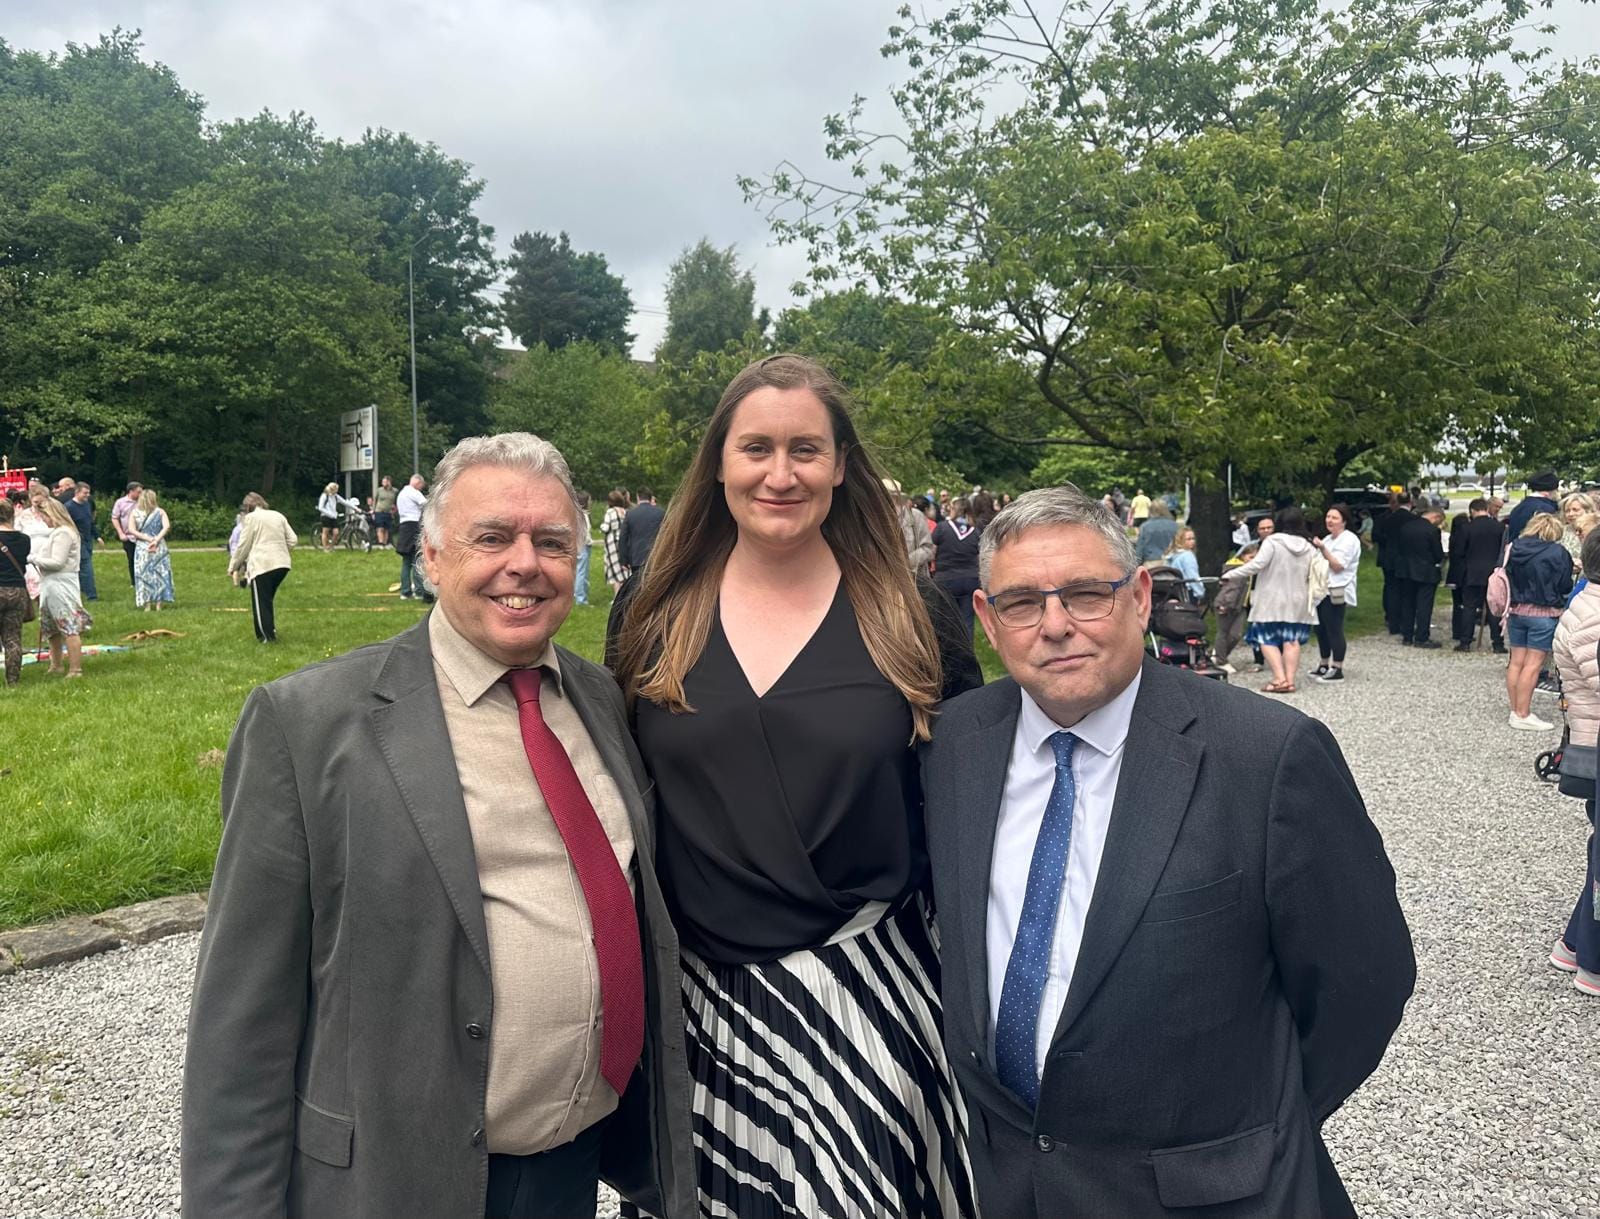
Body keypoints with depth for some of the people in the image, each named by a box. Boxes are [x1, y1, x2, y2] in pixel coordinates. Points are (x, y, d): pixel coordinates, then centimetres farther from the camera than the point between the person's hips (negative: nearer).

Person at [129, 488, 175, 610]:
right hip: (159, 547, 0)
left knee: (144, 574, 6)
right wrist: (156, 540, -15)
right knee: (160, 574, 7)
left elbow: (132, 531, -7)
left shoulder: (135, 513, 1)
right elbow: (167, 527, -13)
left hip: (142, 547, 0)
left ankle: (147, 605, 4)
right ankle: (159, 604, 6)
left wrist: (148, 539, -9)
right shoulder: (160, 512, -1)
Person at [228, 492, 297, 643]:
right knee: (267, 600, 19)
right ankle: (270, 631, 19)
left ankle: (267, 636, 4)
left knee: (260, 602, 3)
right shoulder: (278, 515, 16)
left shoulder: (252, 517, 0)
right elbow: (292, 539, 12)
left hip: (262, 565, -6)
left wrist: (233, 567, 10)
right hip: (282, 564, 6)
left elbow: (243, 545, 0)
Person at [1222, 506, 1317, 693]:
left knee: (1267, 639, 1)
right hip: (1297, 603, 5)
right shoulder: (1309, 547, 4)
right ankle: (1290, 679, 3)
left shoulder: (1273, 541, -12)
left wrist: (1229, 575, -13)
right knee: (1291, 640, 8)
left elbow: (1257, 565, -19)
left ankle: (1280, 679, -10)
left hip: (1272, 602, -5)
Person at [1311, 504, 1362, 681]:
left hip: (1336, 592, -9)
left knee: (1334, 630, -7)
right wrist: (1315, 548, 12)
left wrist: (1322, 549, -22)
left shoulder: (1349, 539, -9)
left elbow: (1337, 565, -18)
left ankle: (1337, 670, -2)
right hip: (1322, 590, 9)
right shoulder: (1328, 539, 19)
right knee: (1321, 629, 11)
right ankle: (1323, 665, 22)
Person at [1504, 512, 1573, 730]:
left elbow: (1505, 577, 8)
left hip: (1516, 611, 5)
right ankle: (1523, 715, -2)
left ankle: (1516, 711, 15)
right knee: (1533, 664, -3)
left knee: (1516, 661, 10)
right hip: (1544, 614, -5)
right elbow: (1565, 586, -5)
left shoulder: (1514, 549, 2)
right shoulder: (1557, 552, -11)